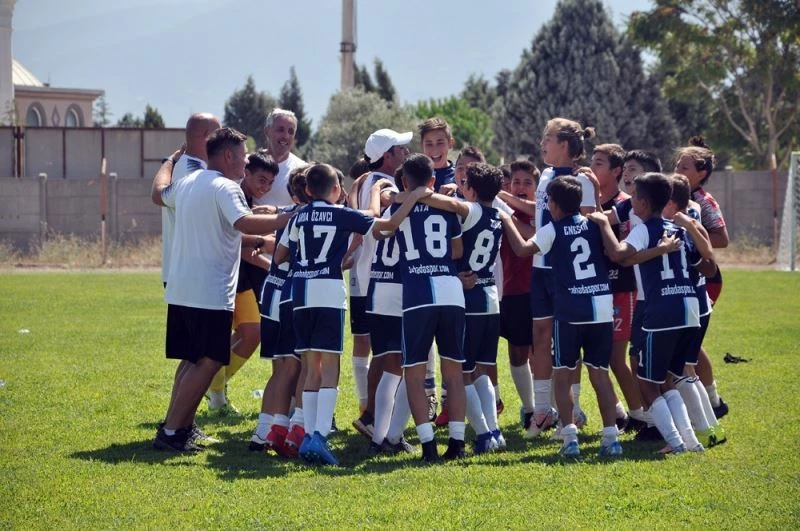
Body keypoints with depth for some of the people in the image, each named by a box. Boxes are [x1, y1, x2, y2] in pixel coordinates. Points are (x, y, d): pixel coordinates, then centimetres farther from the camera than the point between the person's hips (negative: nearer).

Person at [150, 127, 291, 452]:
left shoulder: (186, 184, 14)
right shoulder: (225, 188, -12)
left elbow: (158, 194, 37)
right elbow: (244, 223, -30)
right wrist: (286, 219, -24)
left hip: (180, 290, 9)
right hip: (210, 294, -9)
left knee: (195, 361, 17)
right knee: (208, 362, -7)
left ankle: (182, 426, 17)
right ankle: (171, 431, -11)